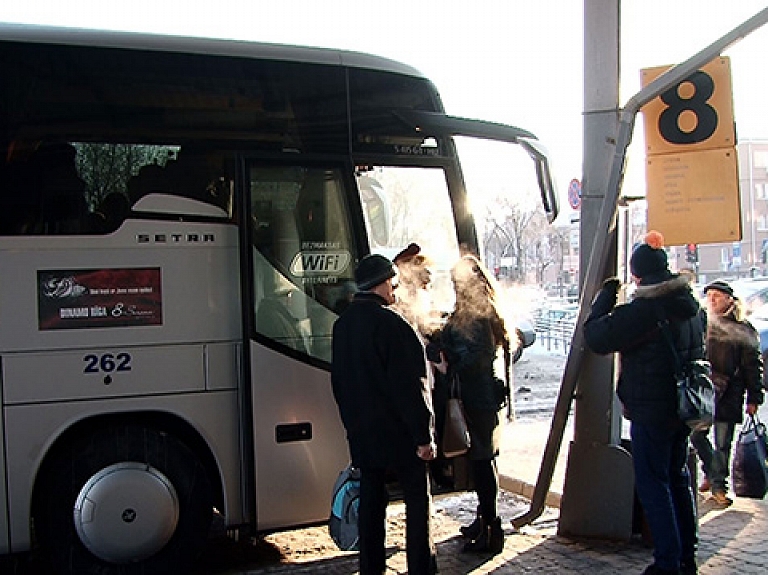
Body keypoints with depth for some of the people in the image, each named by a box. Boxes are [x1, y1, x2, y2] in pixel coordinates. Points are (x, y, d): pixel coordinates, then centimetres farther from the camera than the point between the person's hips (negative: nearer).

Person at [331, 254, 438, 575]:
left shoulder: (343, 324, 9)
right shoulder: (389, 323, -17)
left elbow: (339, 382, 17)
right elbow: (409, 385, -19)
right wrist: (423, 435, -14)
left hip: (362, 433, 7)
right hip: (398, 432, -7)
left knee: (371, 500, 13)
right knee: (418, 499, 3)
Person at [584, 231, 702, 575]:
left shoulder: (643, 310, -22)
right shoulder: (691, 305, 4)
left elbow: (595, 337, -18)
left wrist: (605, 297, -8)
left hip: (651, 411, -8)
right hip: (685, 407, 8)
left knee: (653, 484, 2)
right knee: (677, 476, 19)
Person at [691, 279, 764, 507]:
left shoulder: (742, 330, 2)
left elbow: (752, 366, 3)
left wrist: (753, 398, 0)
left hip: (728, 395, -2)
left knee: (723, 444, 3)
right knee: (696, 434, 1)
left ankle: (718, 486, 17)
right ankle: (713, 473, 25)